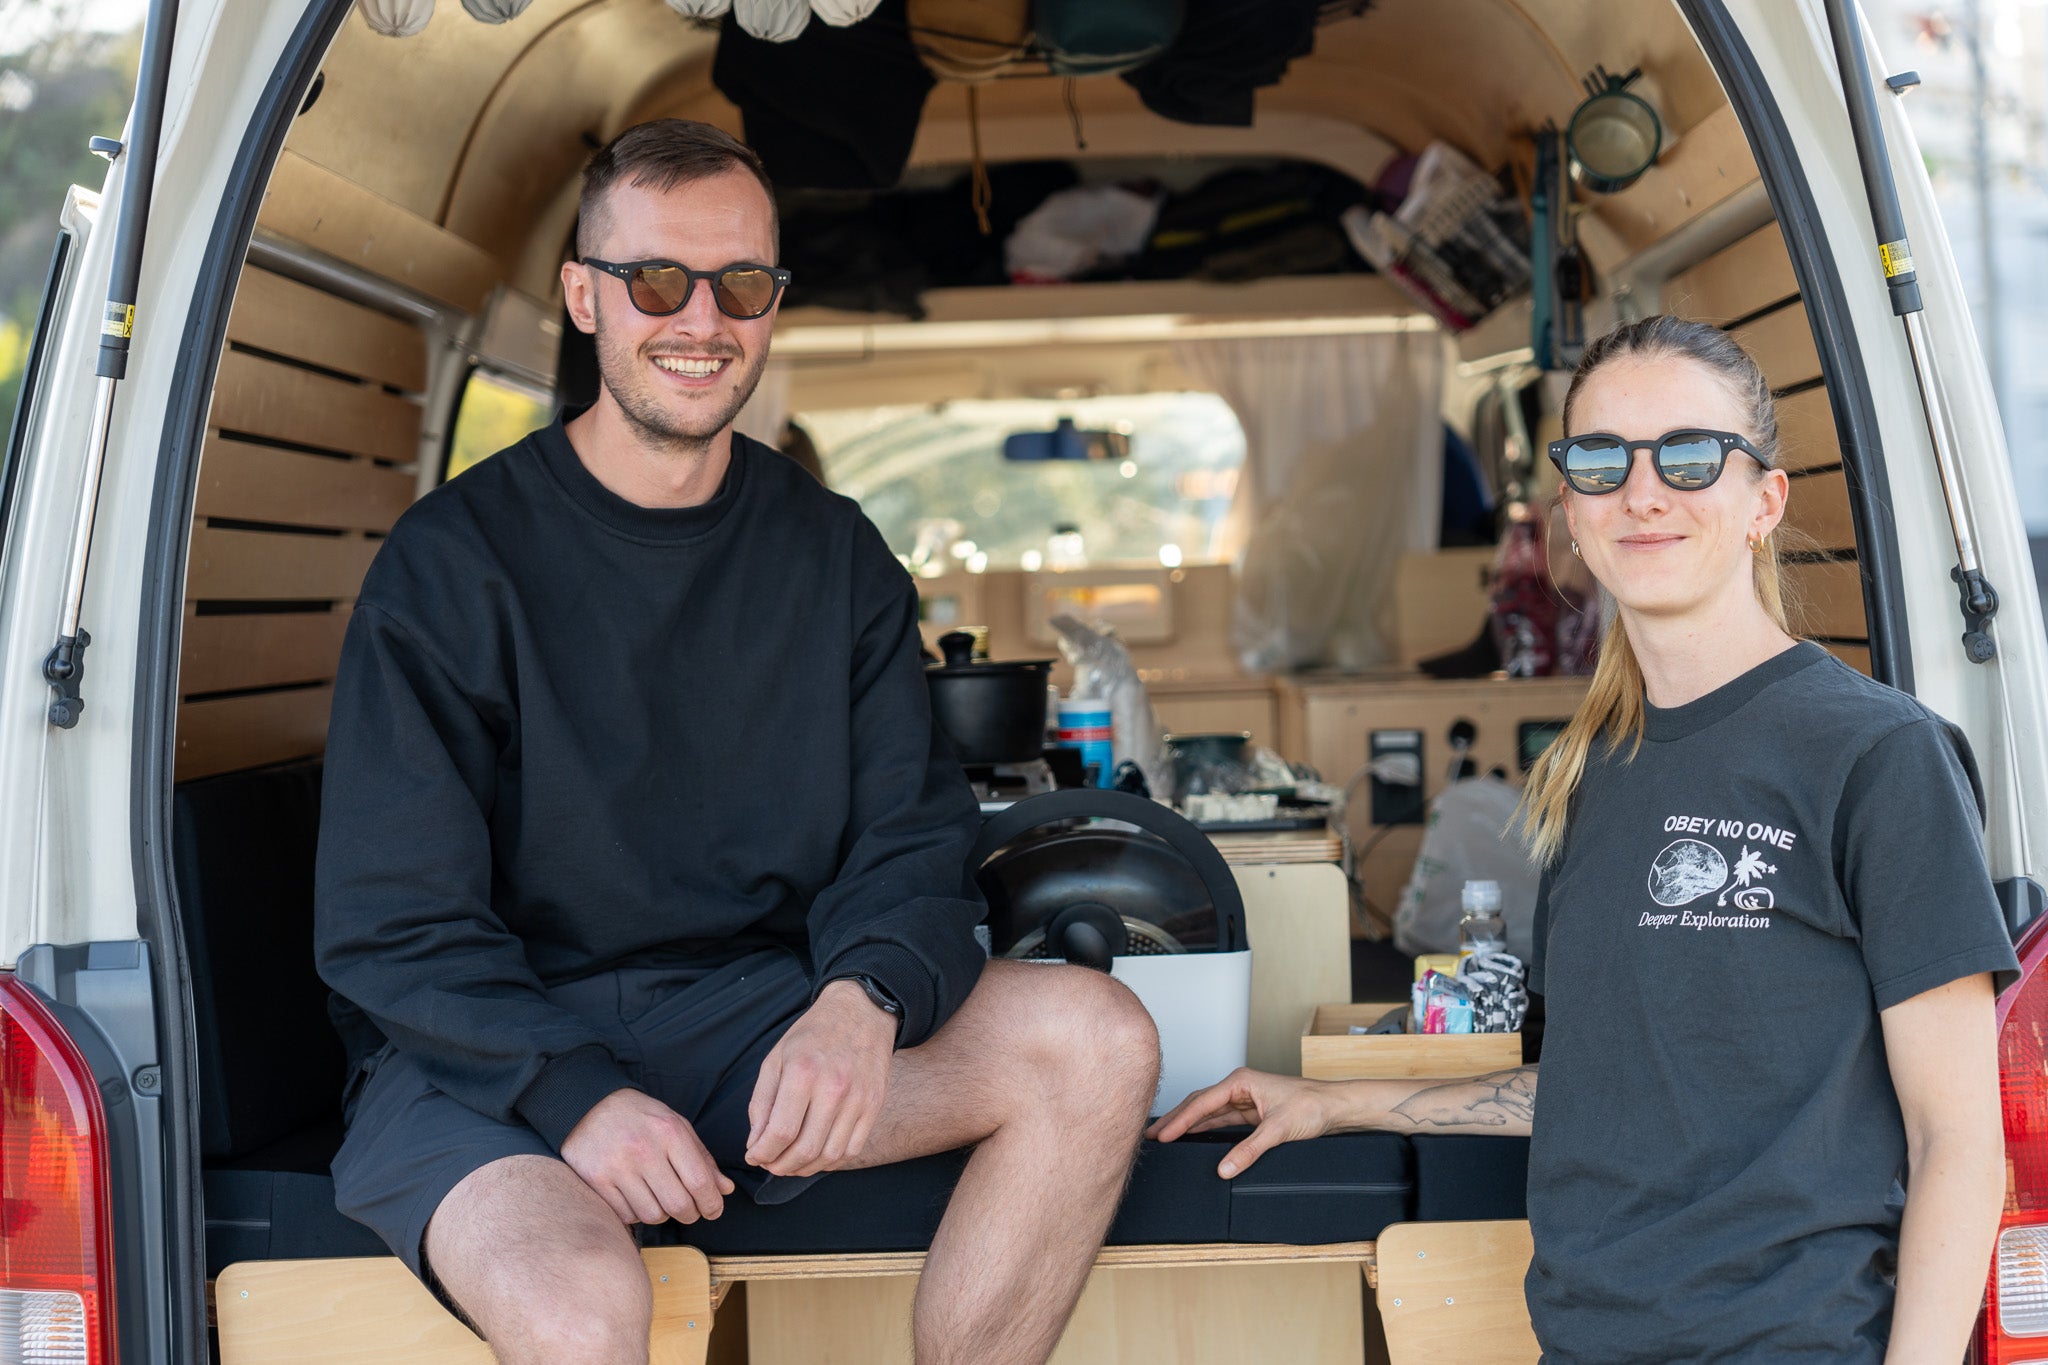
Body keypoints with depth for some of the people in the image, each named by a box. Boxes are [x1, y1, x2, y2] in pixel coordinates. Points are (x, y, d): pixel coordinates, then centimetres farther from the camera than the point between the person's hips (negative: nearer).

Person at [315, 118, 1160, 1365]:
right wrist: (573, 1092, -24)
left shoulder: (835, 552, 9)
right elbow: (393, 923, -7)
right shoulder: (455, 561, -4)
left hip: (755, 1024, 5)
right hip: (491, 1057, -4)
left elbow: (913, 839, 5)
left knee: (1100, 1040, -18)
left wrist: (862, 1001, -19)